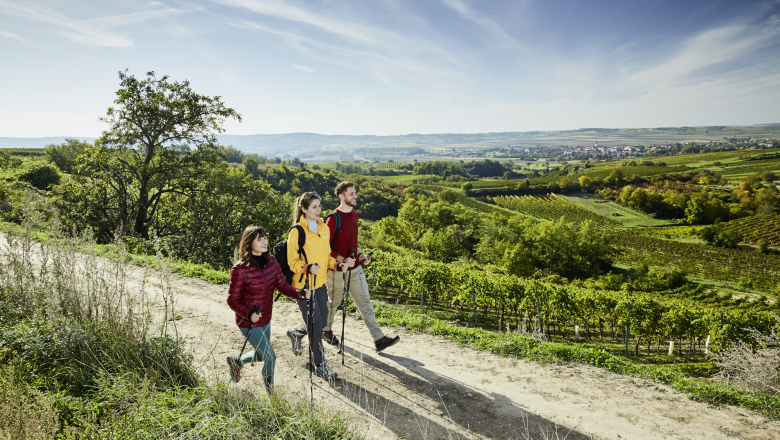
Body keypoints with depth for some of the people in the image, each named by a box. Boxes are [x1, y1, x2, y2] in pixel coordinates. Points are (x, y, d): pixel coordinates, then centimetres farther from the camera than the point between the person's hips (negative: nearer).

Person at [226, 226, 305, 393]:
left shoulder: (271, 262, -3)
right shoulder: (239, 269, -21)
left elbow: (282, 285, -3)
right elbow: (232, 300, -15)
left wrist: (299, 293, -21)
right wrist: (249, 313, -32)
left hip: (266, 320, 7)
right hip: (249, 322, -7)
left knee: (260, 354, 24)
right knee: (270, 358, -2)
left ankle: (236, 361, 54)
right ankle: (271, 392, 23)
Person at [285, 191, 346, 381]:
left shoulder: (324, 228, 7)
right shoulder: (297, 232, -14)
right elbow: (292, 262, -11)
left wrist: (336, 265, -1)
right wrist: (307, 268, -29)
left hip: (320, 282, 7)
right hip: (303, 284, -7)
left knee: (322, 320, 14)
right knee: (315, 323, -4)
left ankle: (295, 333, 45)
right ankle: (320, 366, 13)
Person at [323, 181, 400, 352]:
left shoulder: (354, 214, 8)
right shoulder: (333, 219, -16)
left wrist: (360, 255, 5)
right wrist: (342, 260, -26)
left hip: (355, 268, 6)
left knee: (365, 303, 4)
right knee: (334, 303, 13)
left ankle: (379, 339, 6)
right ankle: (326, 330, 39)